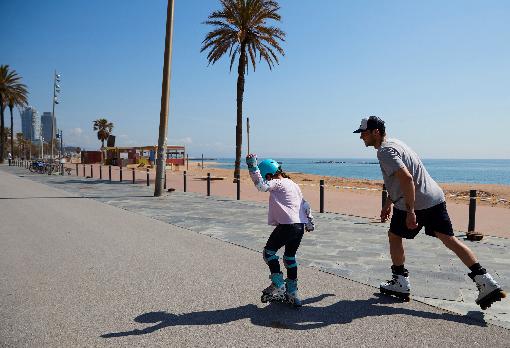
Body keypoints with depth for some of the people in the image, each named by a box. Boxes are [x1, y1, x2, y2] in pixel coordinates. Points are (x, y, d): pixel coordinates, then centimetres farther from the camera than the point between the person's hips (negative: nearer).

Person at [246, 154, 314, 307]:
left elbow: (261, 186, -21)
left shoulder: (277, 183, -4)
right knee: (290, 257, 19)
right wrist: (310, 222, 33)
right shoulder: (293, 184, 21)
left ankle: (278, 286, 3)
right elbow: (305, 205, 25)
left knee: (269, 252, 7)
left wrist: (253, 167, -17)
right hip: (300, 226, 9)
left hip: (287, 225, -9)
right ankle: (292, 293, 22)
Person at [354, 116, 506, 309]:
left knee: (394, 236, 9)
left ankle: (400, 284, 18)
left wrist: (410, 211, -26)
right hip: (435, 198, 9)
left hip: (415, 203, -9)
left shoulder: (385, 151, -13)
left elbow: (407, 178, -26)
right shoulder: (392, 144, 20)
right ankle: (486, 283, 6)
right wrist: (388, 204, 32)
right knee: (449, 239, 8)